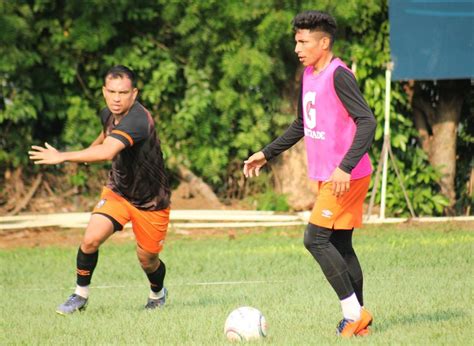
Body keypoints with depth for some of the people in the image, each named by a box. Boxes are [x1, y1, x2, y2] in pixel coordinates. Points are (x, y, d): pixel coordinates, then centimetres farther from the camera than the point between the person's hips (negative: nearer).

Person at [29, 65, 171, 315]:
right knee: (91, 239, -17)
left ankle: (158, 294, 41)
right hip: (117, 190, 5)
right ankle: (80, 295, 1)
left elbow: (107, 152, -49)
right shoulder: (108, 114, -6)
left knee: (147, 258, 8)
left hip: (150, 201, -5)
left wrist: (63, 157, -50)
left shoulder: (137, 120, -33)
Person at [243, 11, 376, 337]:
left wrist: (346, 167, -31)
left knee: (315, 238, -13)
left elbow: (367, 121, -24)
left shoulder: (338, 75, -16)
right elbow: (302, 125, 27)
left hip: (348, 176, -9)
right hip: (326, 176, 9)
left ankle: (354, 312, -8)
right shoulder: (308, 75, 12)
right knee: (340, 245, 10)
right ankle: (358, 319, 16)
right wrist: (266, 154, 26)